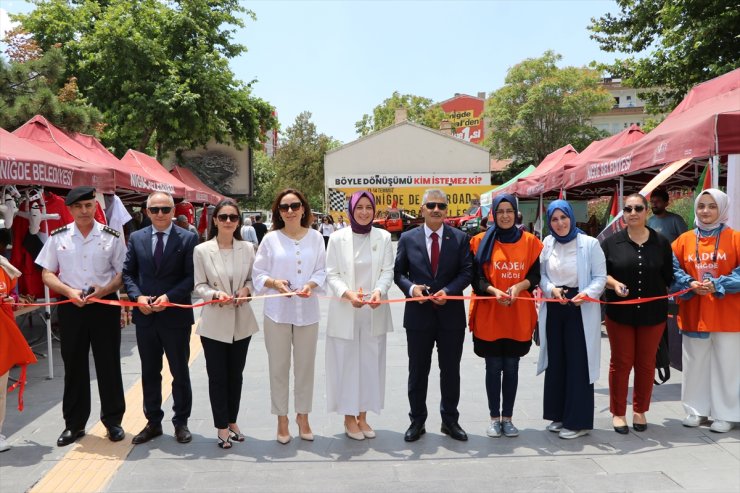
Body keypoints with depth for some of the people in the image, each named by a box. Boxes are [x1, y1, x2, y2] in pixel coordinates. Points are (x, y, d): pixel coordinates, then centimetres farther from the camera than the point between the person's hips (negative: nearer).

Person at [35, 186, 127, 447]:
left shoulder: (111, 237, 0)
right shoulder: (58, 237, 3)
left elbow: (123, 273, 2)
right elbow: (47, 274, 5)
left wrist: (104, 290, -15)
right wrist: (70, 291, -11)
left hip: (105, 305, -1)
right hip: (71, 307, 1)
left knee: (109, 364, 5)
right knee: (74, 366, 10)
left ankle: (113, 420, 20)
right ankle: (74, 423, 24)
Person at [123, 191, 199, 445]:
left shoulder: (188, 238, -4)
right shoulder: (136, 238, 6)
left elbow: (192, 276, -8)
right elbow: (128, 272, 8)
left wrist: (169, 297, -19)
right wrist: (138, 297, -8)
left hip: (176, 315, -3)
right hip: (145, 316, 3)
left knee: (180, 372, 9)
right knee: (149, 372, 14)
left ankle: (181, 422, 24)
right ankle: (153, 422, 28)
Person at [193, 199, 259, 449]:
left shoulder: (248, 248, 0)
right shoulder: (202, 250, -6)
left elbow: (253, 278, 7)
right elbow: (199, 285, -4)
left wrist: (246, 289, -13)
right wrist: (215, 294, -22)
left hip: (241, 321, 2)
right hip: (214, 322, -2)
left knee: (235, 374, 14)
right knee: (217, 376, 6)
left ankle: (232, 421, 31)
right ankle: (222, 426, 21)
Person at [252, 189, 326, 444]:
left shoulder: (315, 237, 0)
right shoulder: (270, 238, -3)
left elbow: (321, 271, 2)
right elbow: (258, 274, 0)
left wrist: (311, 284, -17)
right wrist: (274, 283, -18)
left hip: (307, 311, 1)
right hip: (277, 311, -1)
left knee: (305, 365, 11)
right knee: (278, 367, 7)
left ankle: (302, 416, 28)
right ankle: (282, 419, 23)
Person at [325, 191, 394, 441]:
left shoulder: (383, 237, 4)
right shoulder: (337, 238, -1)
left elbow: (388, 271, 0)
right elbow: (331, 274, -3)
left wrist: (378, 291, -20)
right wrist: (348, 293, -21)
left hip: (374, 313, 2)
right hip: (345, 313, -2)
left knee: (370, 363, 8)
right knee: (346, 364, 4)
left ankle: (362, 416, 22)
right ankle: (349, 418, 19)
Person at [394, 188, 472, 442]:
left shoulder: (460, 238, 2)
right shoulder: (408, 238, 3)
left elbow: (466, 272, -1)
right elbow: (398, 272, 4)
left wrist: (448, 291, -17)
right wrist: (411, 287, -15)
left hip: (451, 314, 0)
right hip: (418, 315, 0)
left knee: (451, 370, 11)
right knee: (418, 371, 10)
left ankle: (450, 420, 28)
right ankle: (417, 421, 25)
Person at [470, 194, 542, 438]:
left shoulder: (529, 241, 5)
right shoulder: (483, 241, 2)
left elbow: (535, 274, 4)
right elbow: (477, 277, -1)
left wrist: (519, 286, -15)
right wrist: (493, 290, -19)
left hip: (518, 315, 1)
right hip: (489, 314, -1)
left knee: (511, 367, 8)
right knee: (493, 367, 5)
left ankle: (507, 418, 20)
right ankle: (494, 418, 17)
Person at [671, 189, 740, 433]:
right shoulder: (684, 239, 4)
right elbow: (673, 269, 3)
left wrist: (717, 285, -19)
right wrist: (690, 284, -13)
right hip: (693, 313, 3)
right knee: (695, 363, 11)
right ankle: (697, 410, 24)